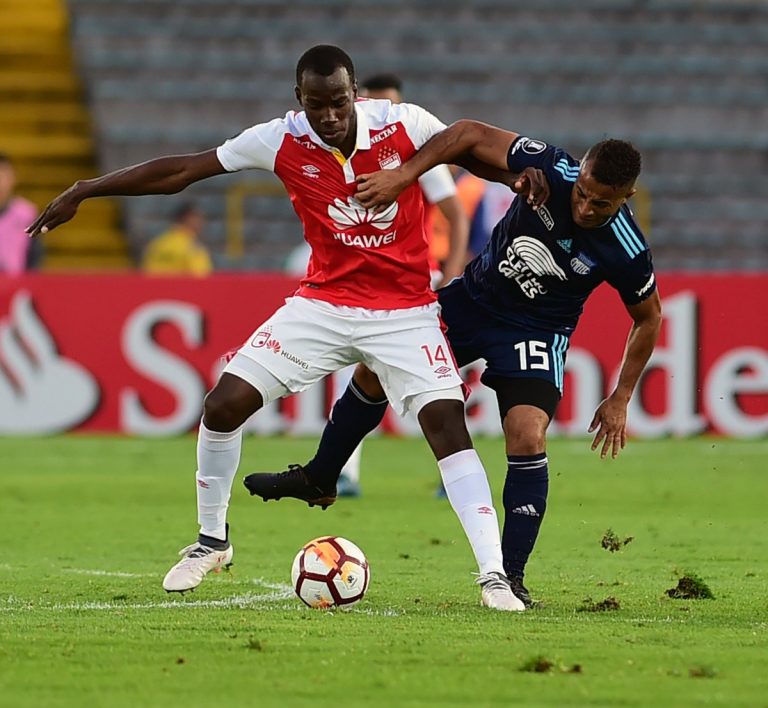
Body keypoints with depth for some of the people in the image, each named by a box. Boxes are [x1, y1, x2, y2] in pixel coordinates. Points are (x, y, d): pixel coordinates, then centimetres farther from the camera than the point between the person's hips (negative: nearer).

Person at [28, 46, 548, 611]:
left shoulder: (403, 125, -14)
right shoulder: (282, 141, -10)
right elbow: (181, 171, -3)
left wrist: (520, 172, -19)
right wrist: (84, 191, -1)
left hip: (405, 311, -2)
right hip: (323, 304, 2)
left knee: (448, 425, -18)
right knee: (223, 405, -5)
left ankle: (494, 575, -16)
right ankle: (211, 540, 18)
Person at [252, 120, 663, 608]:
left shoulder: (627, 253, -27)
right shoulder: (551, 170, -26)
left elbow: (649, 317, -7)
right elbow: (473, 134, -17)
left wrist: (620, 399, -6)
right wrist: (405, 175, -28)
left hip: (536, 330, -3)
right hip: (474, 297, 4)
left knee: (528, 437, -23)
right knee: (375, 370, 9)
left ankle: (511, 576, -11)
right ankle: (320, 476, 33)